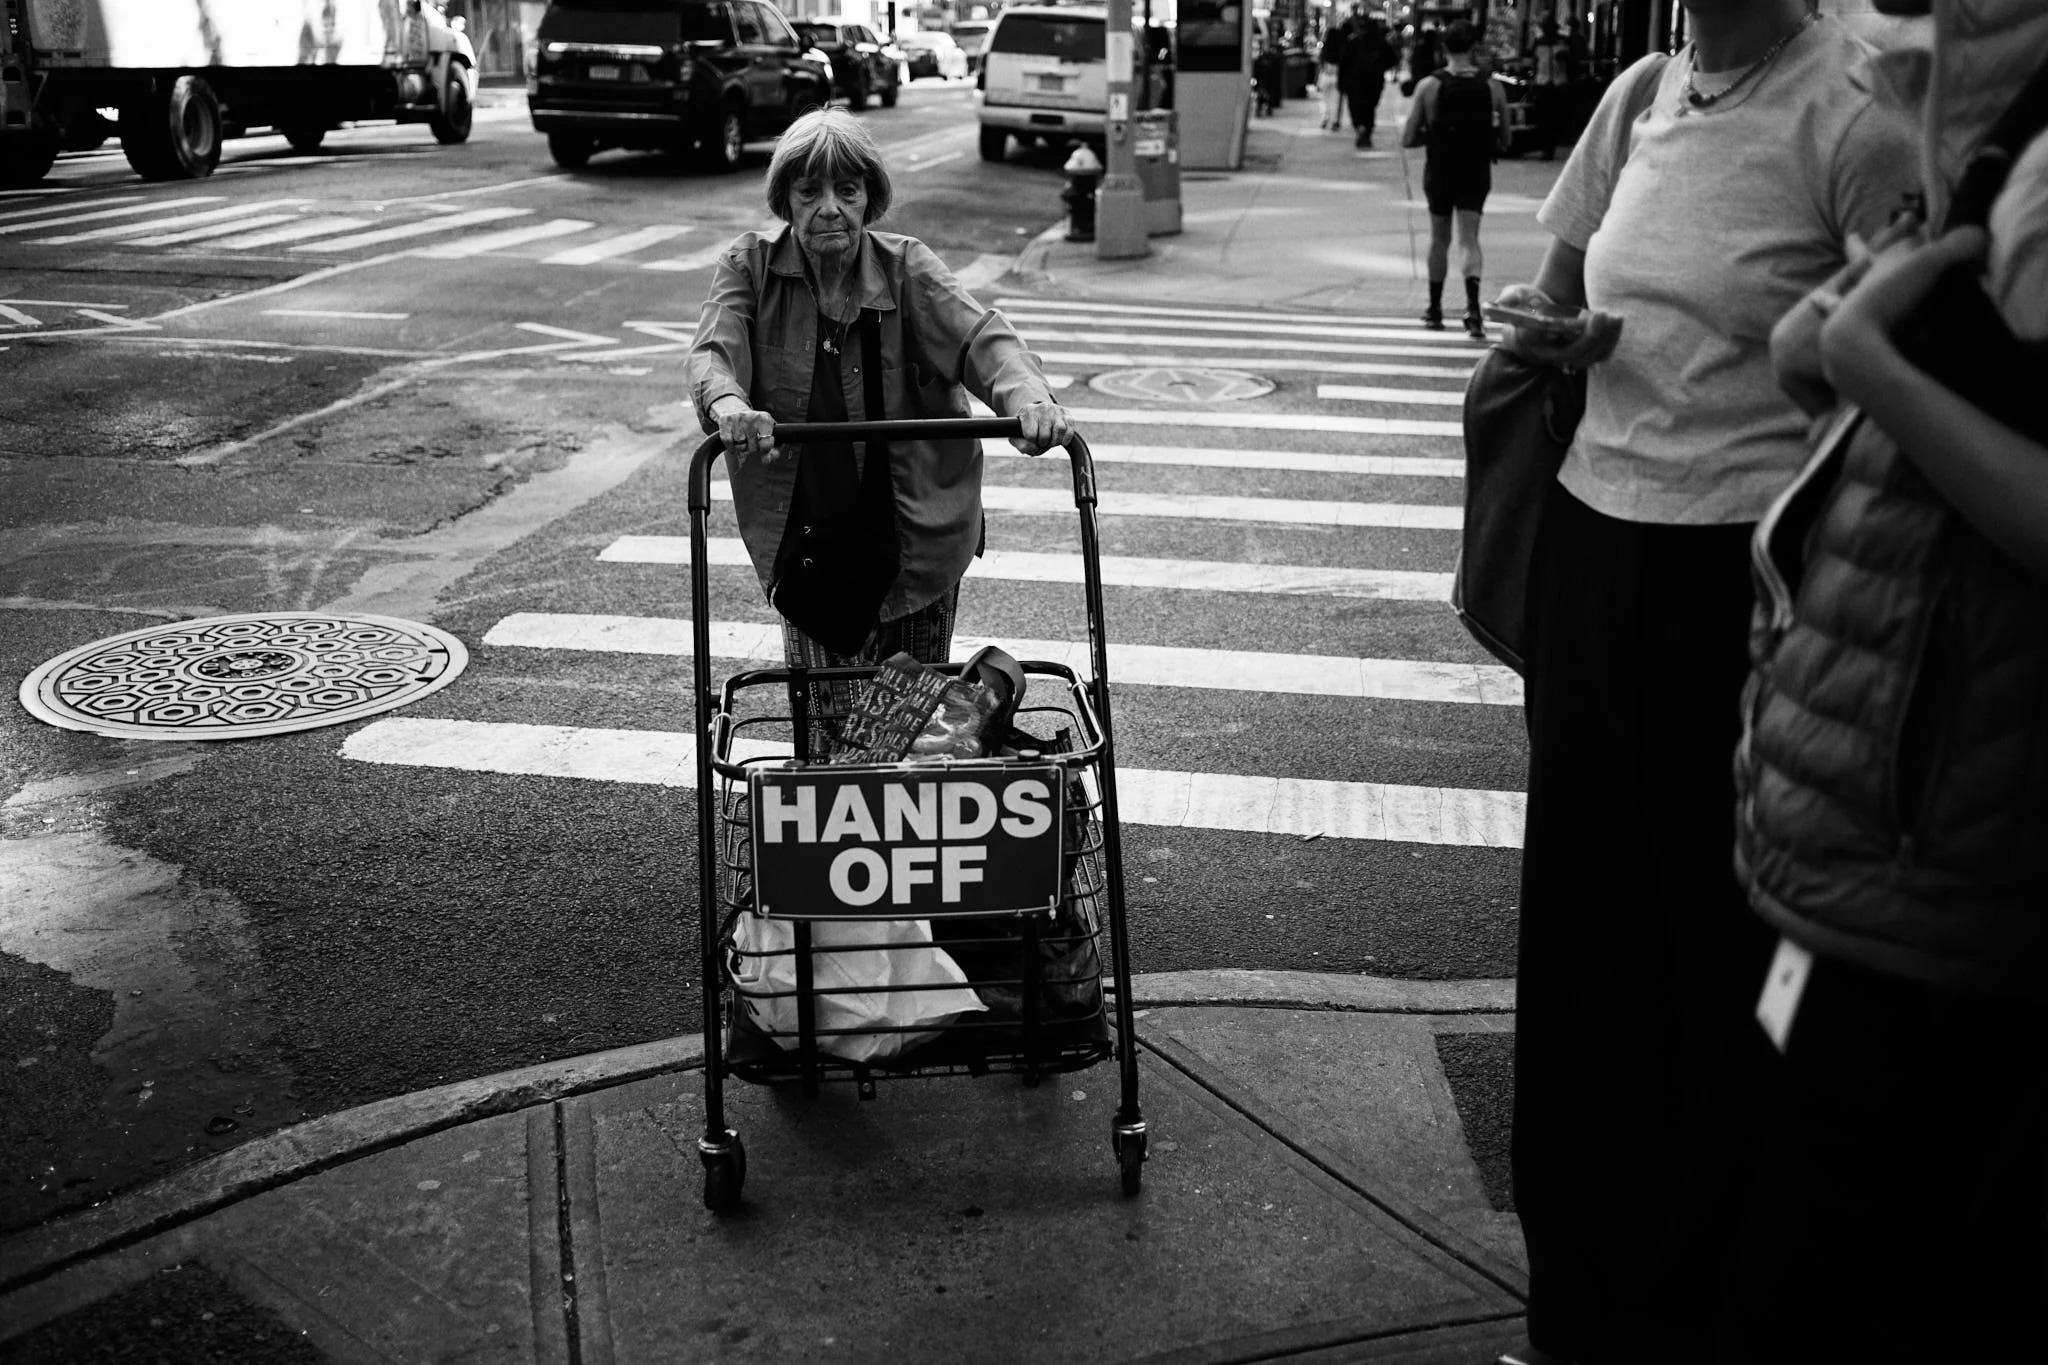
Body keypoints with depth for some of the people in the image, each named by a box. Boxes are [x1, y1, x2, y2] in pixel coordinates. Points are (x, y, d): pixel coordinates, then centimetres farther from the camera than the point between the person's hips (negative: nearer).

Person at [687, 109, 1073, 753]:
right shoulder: (750, 266, -3)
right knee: (823, 724, 2)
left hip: (915, 536, 0)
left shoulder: (906, 267, -5)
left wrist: (1027, 395, -41)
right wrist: (727, 401, -43)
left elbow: (980, 336, -18)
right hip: (805, 544, 0)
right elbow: (713, 348, -18)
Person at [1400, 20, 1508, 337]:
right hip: (1476, 174, 0)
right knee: (1469, 238, -1)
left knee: (1439, 239, 14)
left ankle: (1435, 309, 25)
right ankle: (1472, 305, -24)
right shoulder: (1492, 87, -4)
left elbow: (1408, 139, -8)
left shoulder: (1429, 85, -9)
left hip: (1439, 173, 0)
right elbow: (1504, 142, 3)